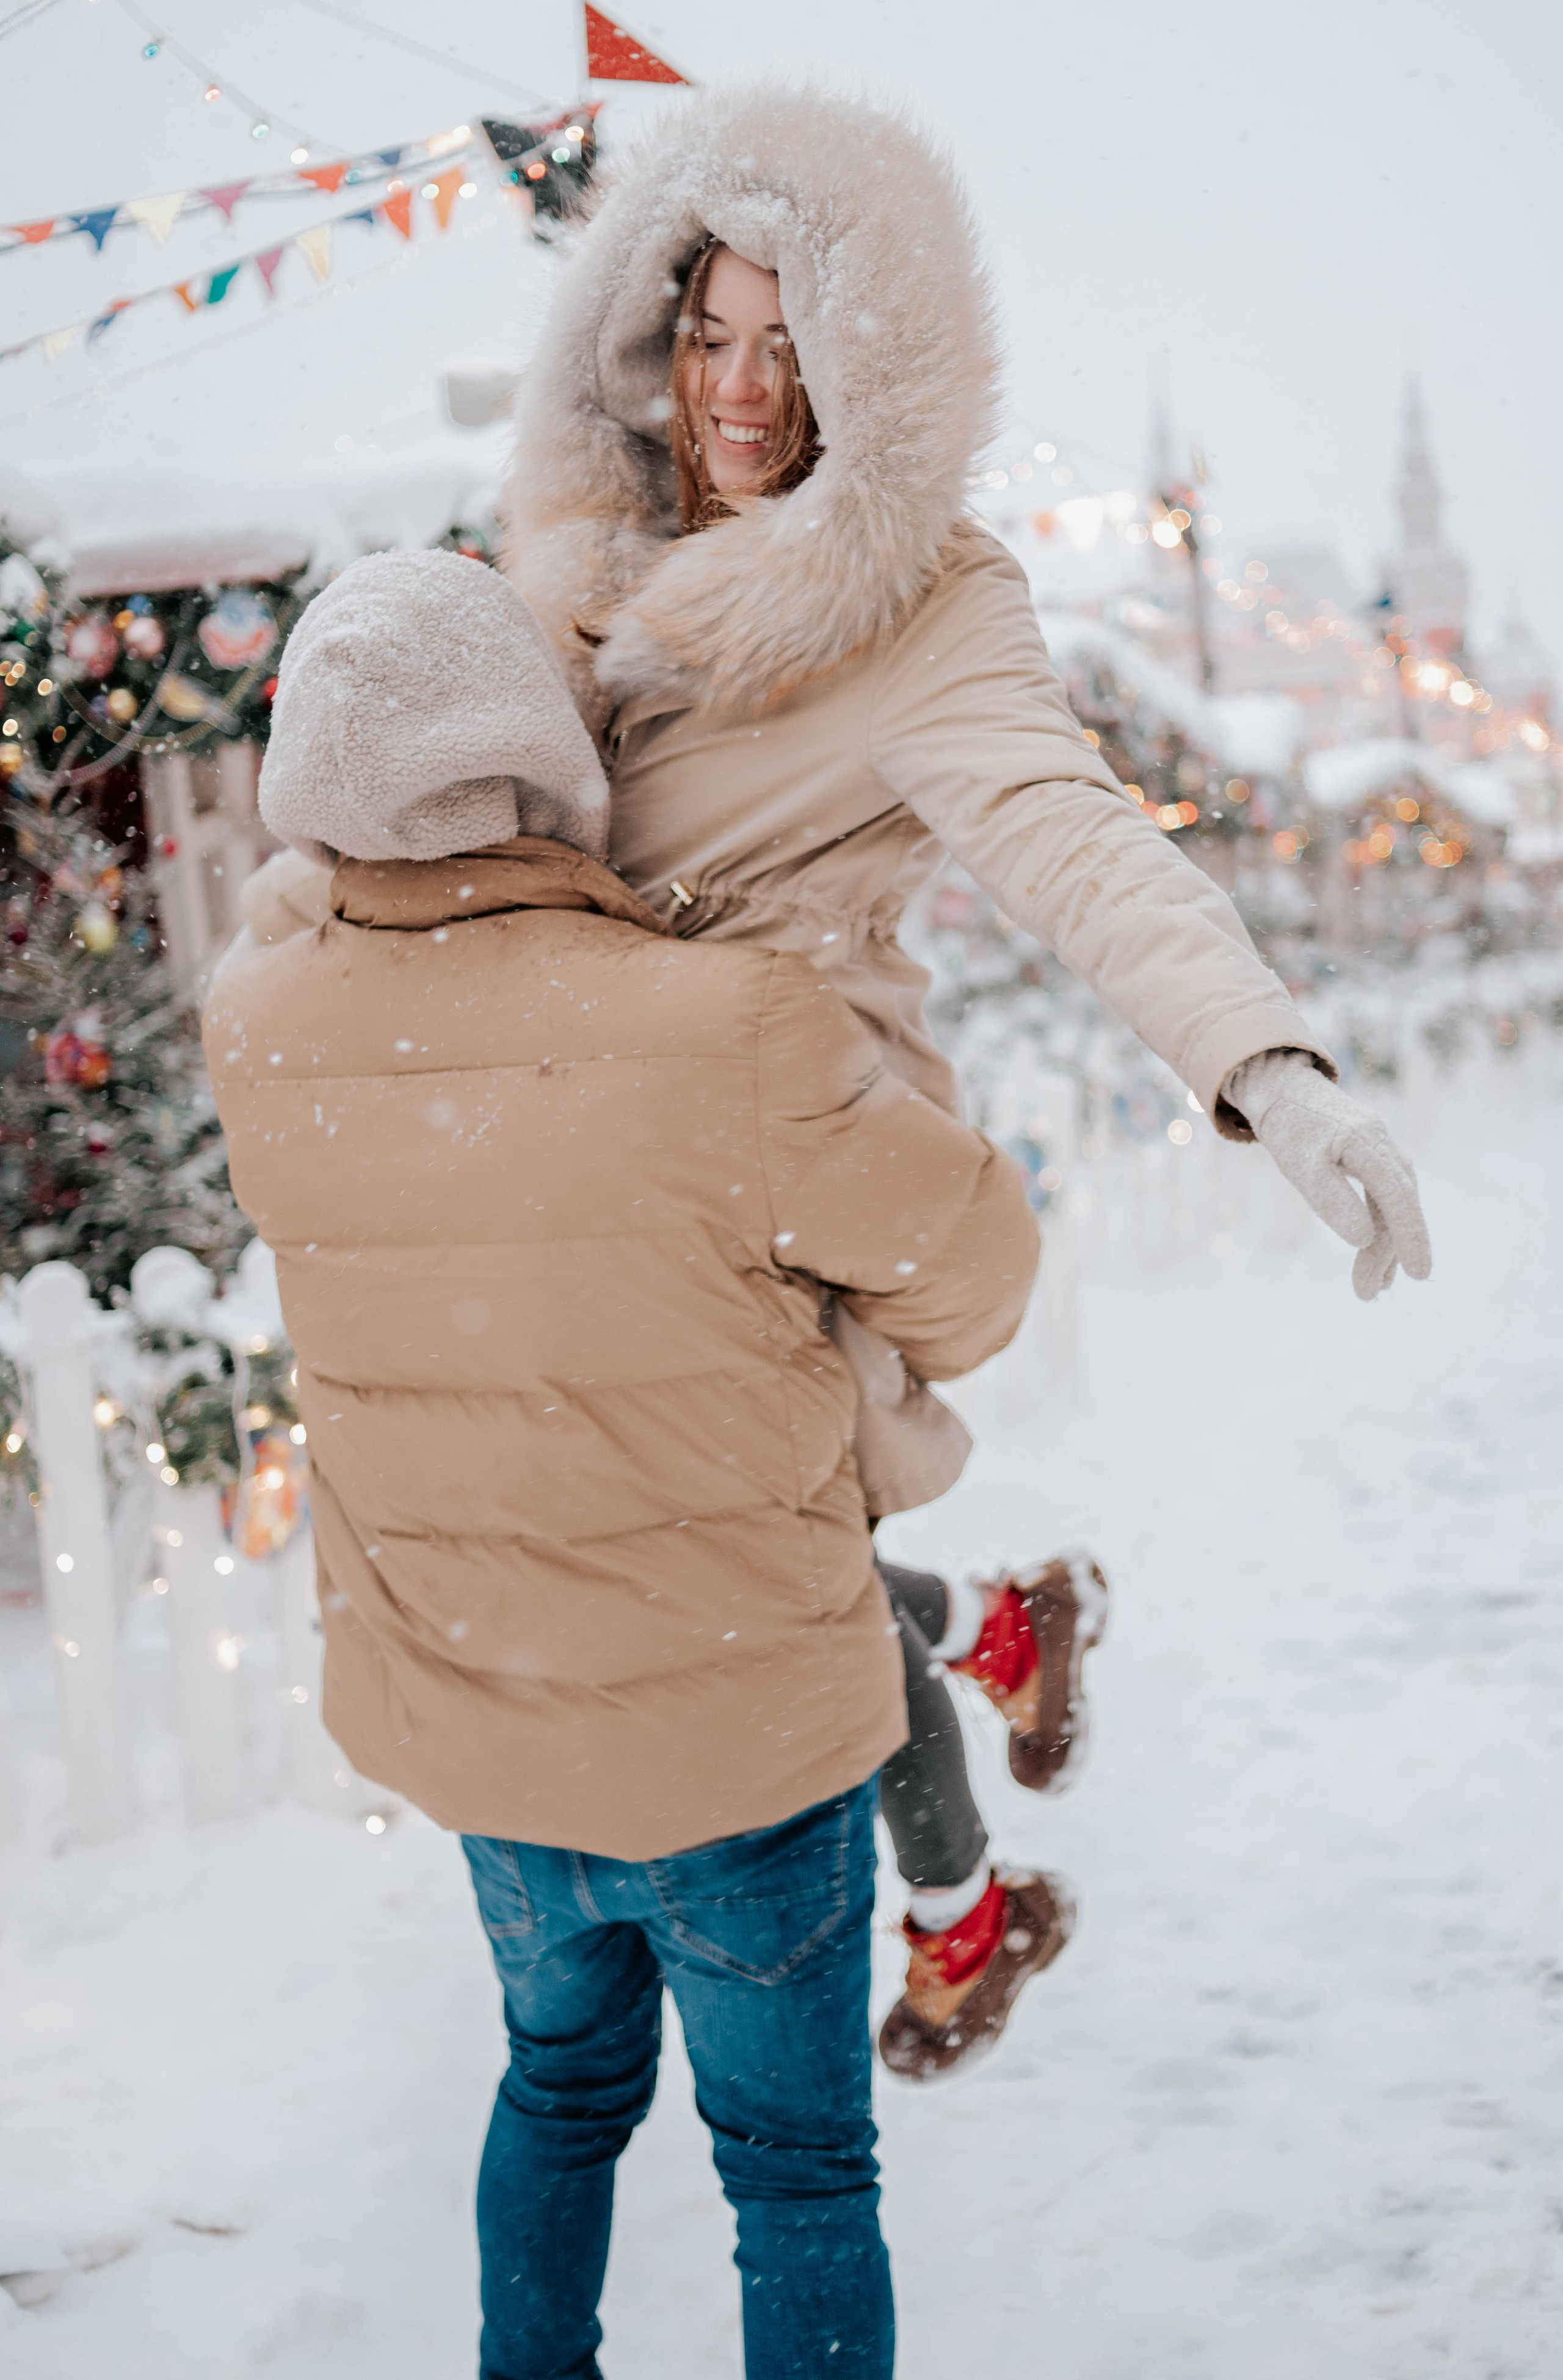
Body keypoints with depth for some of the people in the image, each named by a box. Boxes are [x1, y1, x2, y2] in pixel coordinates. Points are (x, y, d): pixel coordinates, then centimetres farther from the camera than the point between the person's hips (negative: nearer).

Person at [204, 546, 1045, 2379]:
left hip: (466, 1731, 5)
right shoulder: (726, 1038, -27)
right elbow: (966, 1251, -10)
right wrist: (911, 1353, 11)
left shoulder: (264, 1043, -12)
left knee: (565, 2079, 30)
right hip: (740, 1740, -4)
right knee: (797, 2166, 16)